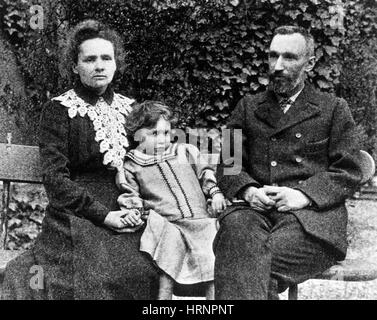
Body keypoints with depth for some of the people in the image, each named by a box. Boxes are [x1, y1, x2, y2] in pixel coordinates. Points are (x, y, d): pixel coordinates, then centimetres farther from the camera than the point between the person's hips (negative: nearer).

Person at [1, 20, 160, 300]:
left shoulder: (129, 108, 13)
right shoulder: (59, 110, -1)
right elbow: (54, 177, -8)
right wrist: (102, 214, -15)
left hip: (125, 215, 4)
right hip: (78, 217, -4)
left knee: (145, 271, -19)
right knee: (97, 275, -25)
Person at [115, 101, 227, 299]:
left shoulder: (186, 152, 14)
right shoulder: (132, 167, 9)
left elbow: (205, 173, 18)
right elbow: (130, 194, 10)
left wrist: (215, 192, 4)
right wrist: (132, 211, -9)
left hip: (201, 219, 2)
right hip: (168, 224, -2)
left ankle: (214, 295, 2)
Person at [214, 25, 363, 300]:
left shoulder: (334, 108, 14)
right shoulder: (248, 107, 21)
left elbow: (348, 172, 6)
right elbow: (228, 166, 15)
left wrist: (304, 195, -11)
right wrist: (248, 191, -7)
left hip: (312, 215, -2)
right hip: (256, 208, 2)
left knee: (257, 264, -33)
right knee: (236, 228, -35)